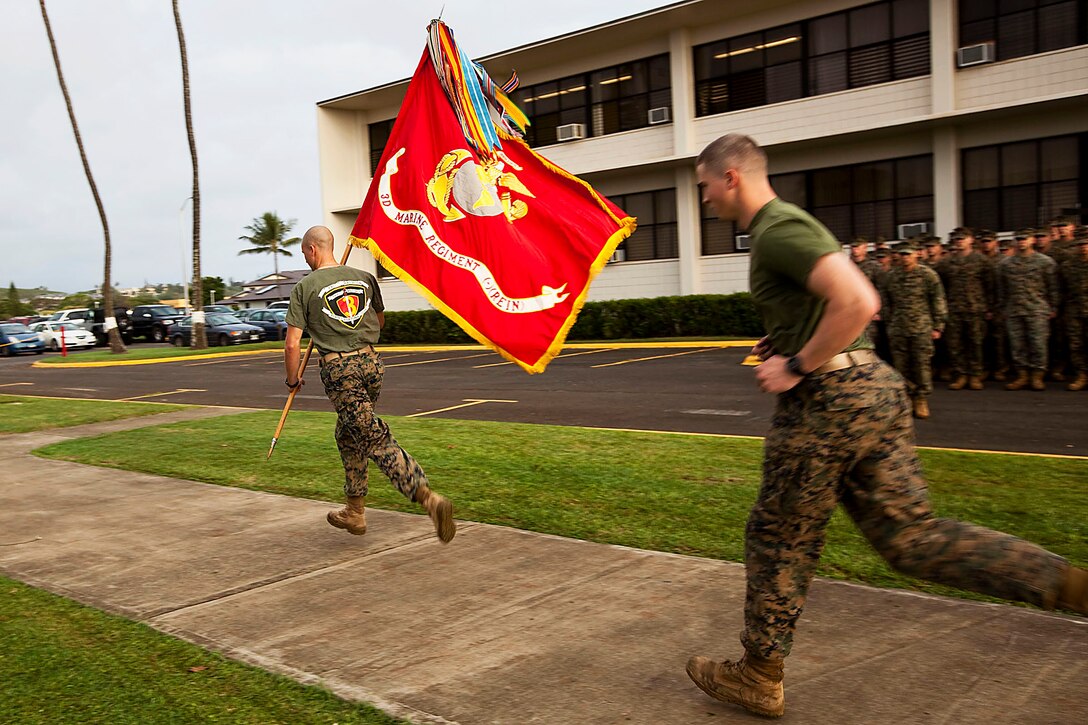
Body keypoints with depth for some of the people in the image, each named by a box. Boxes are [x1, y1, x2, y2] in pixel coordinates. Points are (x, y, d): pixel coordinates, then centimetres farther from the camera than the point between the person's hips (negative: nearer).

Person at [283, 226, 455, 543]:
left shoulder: (305, 287, -2)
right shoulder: (364, 277, 11)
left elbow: (292, 344, -5)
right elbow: (380, 322, 25)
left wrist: (293, 380, 11)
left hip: (338, 368, -5)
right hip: (371, 361, 6)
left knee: (377, 441, -7)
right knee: (347, 435, 22)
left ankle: (429, 498, -22)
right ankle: (354, 512, 28)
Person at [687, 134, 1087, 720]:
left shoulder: (777, 229, -13)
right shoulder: (784, 224, 20)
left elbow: (857, 302, -26)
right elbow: (851, 304, 30)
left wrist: (797, 366, -17)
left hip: (825, 400, -10)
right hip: (872, 386, 10)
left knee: (778, 540, 6)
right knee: (912, 537, 10)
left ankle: (758, 677, 21)